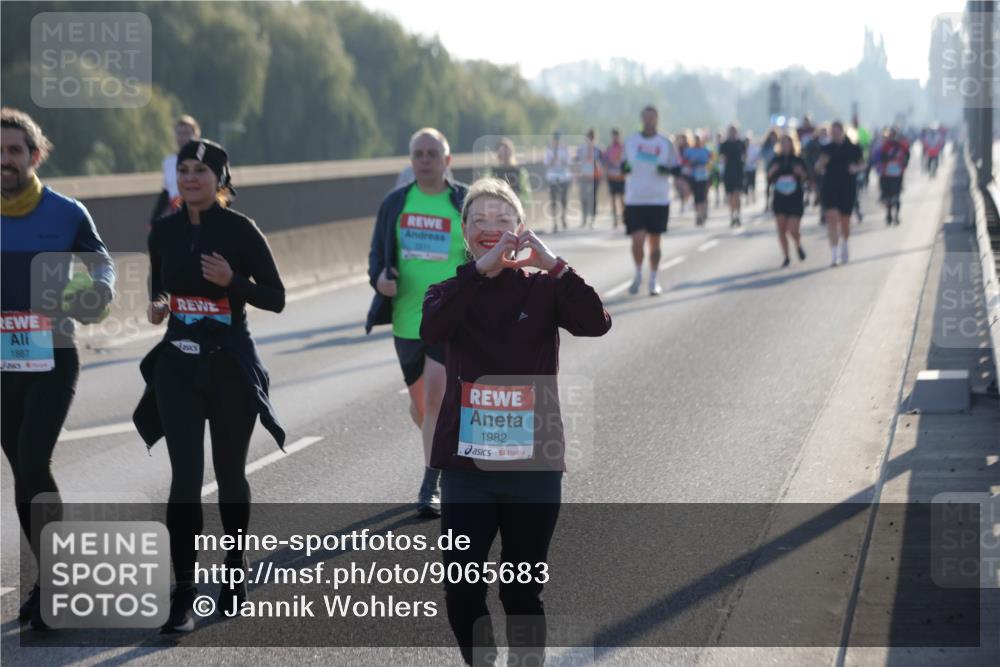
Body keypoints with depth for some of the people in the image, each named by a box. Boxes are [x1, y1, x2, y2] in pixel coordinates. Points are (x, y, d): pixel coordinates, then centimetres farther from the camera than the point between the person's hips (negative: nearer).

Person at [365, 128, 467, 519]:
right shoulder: (395, 203, 6)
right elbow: (377, 252, 12)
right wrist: (379, 277, -11)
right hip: (406, 320, 4)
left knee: (435, 399, -15)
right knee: (419, 403, 15)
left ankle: (430, 487, -9)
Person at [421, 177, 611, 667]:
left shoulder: (542, 289, 2)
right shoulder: (453, 292, 6)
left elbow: (596, 323, -16)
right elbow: (431, 328, -18)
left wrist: (554, 265, -27)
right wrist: (480, 270, -28)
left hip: (533, 463, -1)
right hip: (466, 462, 1)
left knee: (522, 591, 7)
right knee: (461, 590, -1)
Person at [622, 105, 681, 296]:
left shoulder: (665, 143, 3)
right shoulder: (631, 142, 5)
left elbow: (677, 168, 7)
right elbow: (624, 165, 15)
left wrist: (667, 169, -14)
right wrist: (624, 168, -8)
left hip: (659, 200, 0)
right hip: (635, 200, 0)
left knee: (654, 242, 5)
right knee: (638, 239, -9)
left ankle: (653, 280, 18)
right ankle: (638, 274, 14)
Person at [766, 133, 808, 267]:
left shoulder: (798, 160, 0)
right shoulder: (775, 160, 5)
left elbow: (806, 178, 0)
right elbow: (769, 179, 7)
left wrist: (801, 172, -20)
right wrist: (772, 171, -13)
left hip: (796, 200, -2)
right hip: (779, 199, 2)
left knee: (793, 231, -10)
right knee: (781, 230, 1)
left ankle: (798, 246, 23)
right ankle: (786, 257, 15)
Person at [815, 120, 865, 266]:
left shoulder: (852, 148, 0)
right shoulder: (826, 149, 3)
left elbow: (862, 163, 11)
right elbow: (818, 168, 7)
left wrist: (856, 168, -11)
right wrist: (822, 162, -15)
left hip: (848, 187, 0)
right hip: (829, 187, 0)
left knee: (845, 220, 10)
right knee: (832, 216, -14)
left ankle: (843, 246, 39)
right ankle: (834, 254, -14)